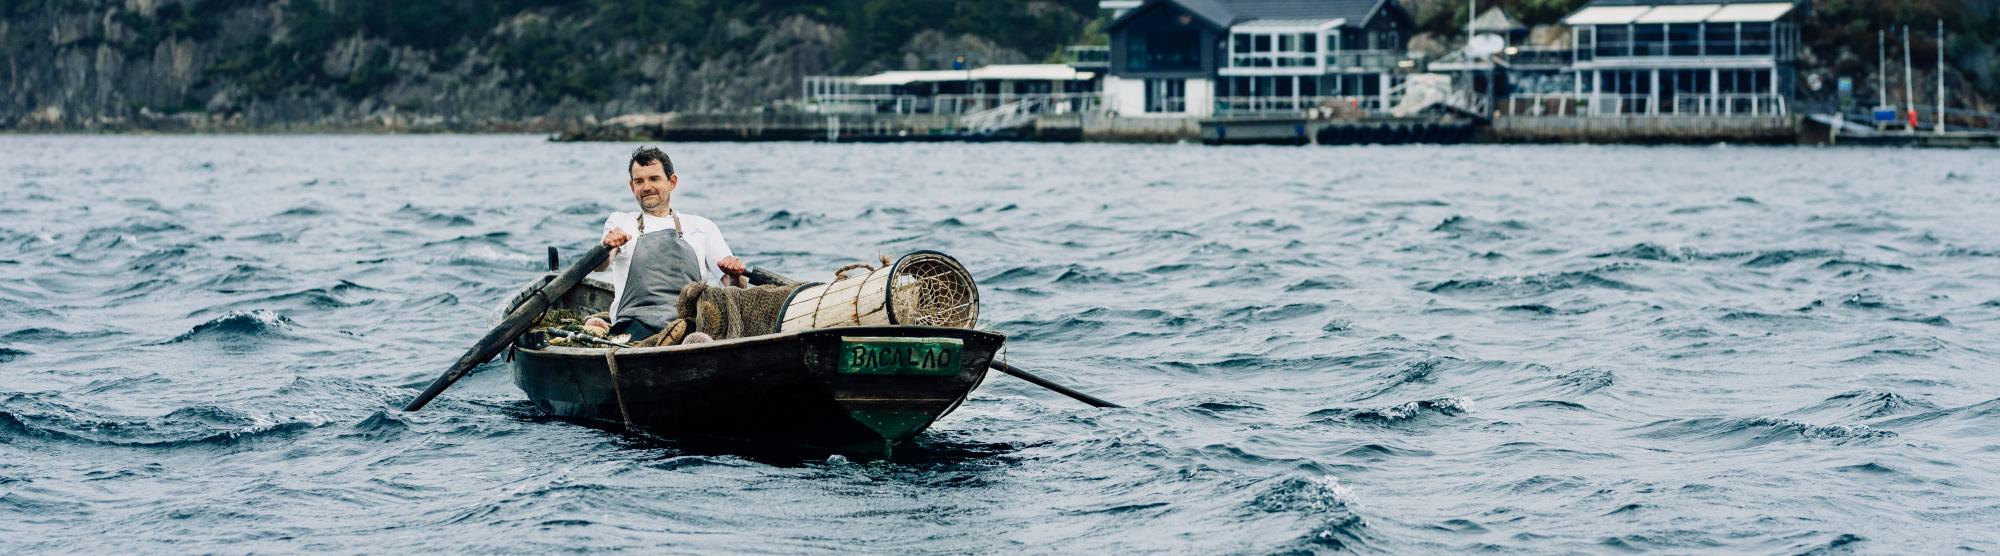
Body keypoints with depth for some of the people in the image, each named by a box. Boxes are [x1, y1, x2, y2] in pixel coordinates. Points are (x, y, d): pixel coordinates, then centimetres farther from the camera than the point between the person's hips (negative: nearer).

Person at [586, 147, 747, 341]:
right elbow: (600, 268, 0)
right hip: (636, 322, -2)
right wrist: (608, 246, -25)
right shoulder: (620, 223, 22)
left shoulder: (702, 228, 24)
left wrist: (735, 275, -10)